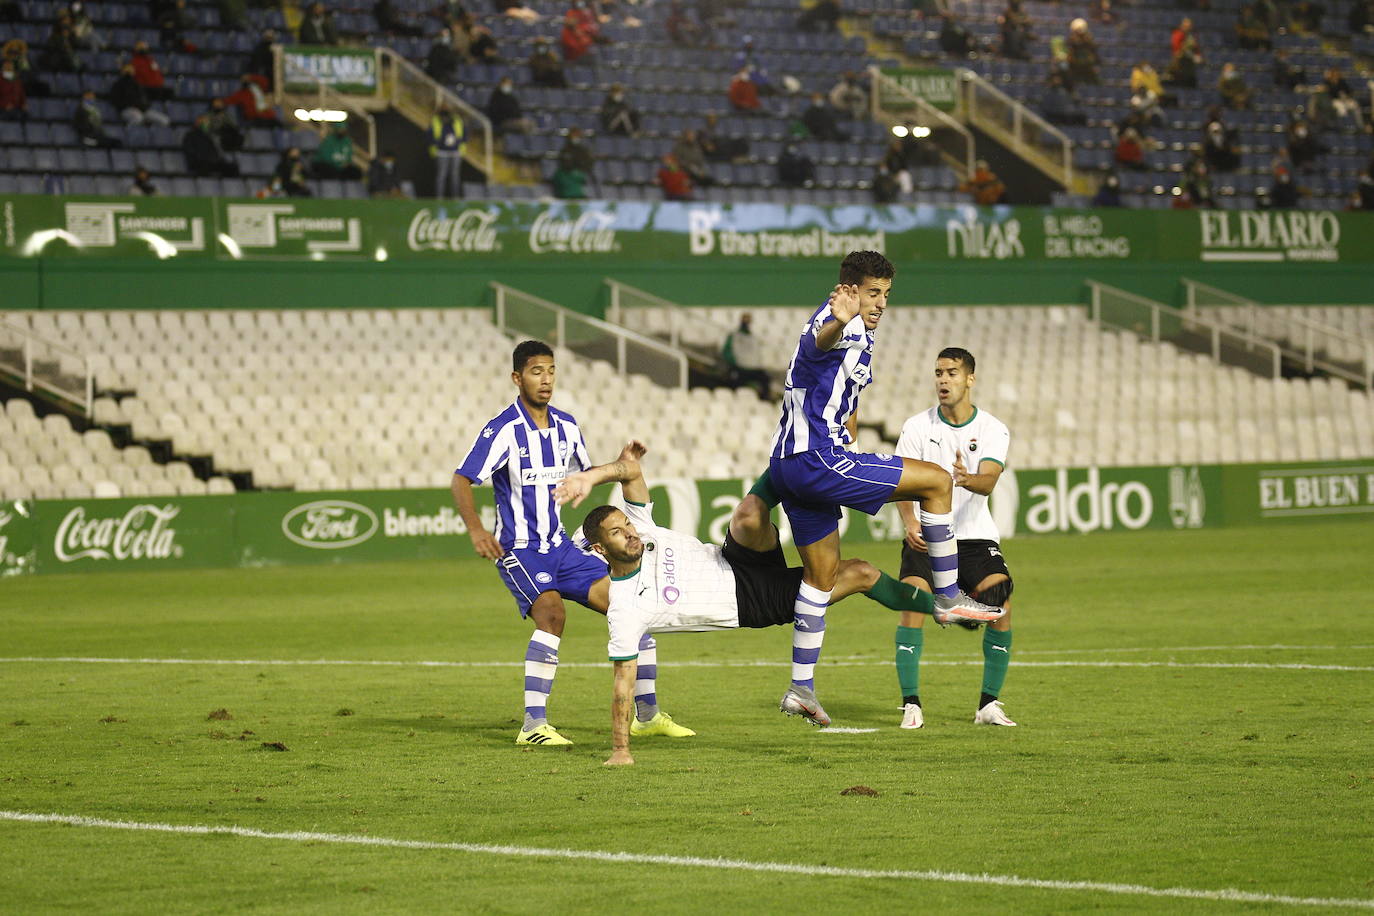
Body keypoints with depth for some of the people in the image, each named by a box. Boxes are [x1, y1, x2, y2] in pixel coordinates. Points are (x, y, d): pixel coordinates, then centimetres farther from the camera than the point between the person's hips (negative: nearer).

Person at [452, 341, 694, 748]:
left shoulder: (566, 426, 7)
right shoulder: (502, 429, -13)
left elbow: (586, 474, 22)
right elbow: (461, 481, -15)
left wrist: (620, 465, 2)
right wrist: (476, 530, -29)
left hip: (559, 546, 7)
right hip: (518, 547, -7)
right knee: (552, 612, -31)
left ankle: (649, 714, 13)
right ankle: (533, 725, -27)